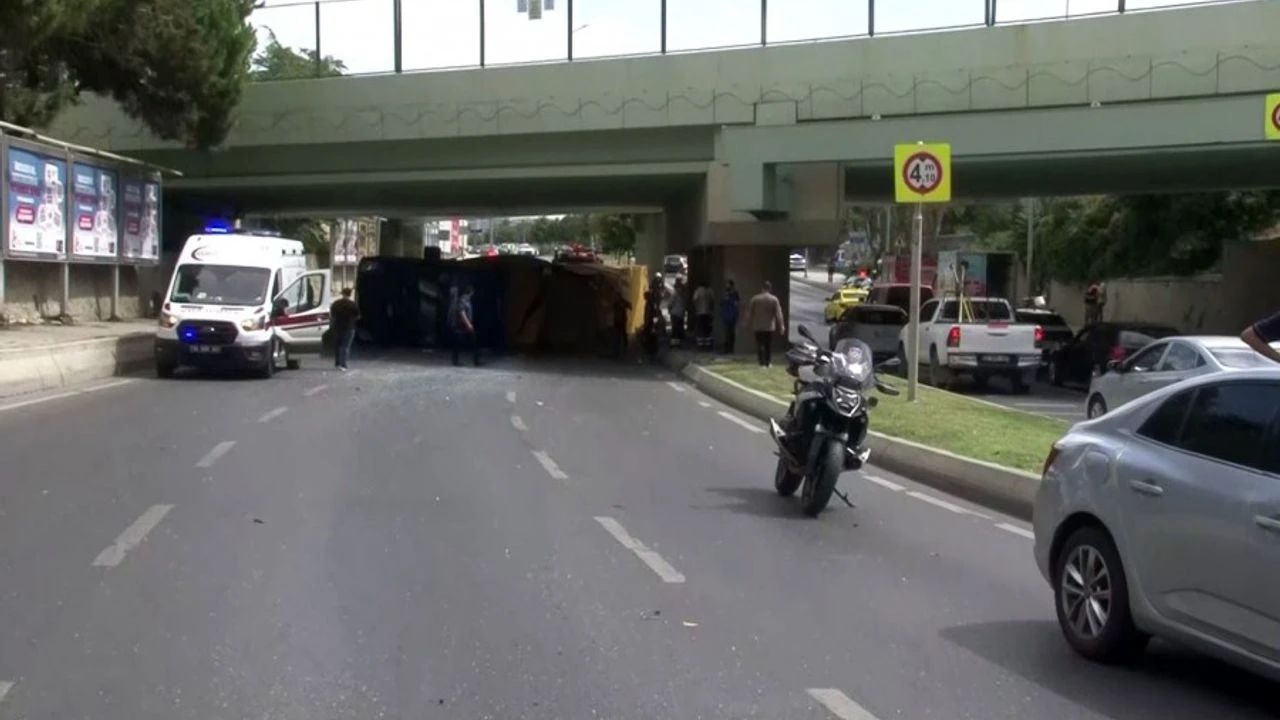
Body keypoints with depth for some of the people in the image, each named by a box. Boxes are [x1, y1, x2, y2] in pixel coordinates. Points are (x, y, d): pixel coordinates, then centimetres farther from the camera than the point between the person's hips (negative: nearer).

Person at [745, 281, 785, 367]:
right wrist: (781, 325, -4)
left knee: (760, 345, 2)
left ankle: (762, 363, -5)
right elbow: (778, 314, -7)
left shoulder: (754, 299, -1)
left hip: (757, 326, 0)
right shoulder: (774, 299, -4)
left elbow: (749, 312, 3)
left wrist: (749, 323, 14)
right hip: (769, 327, 0)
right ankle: (769, 362, 13)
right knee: (769, 345, 12)